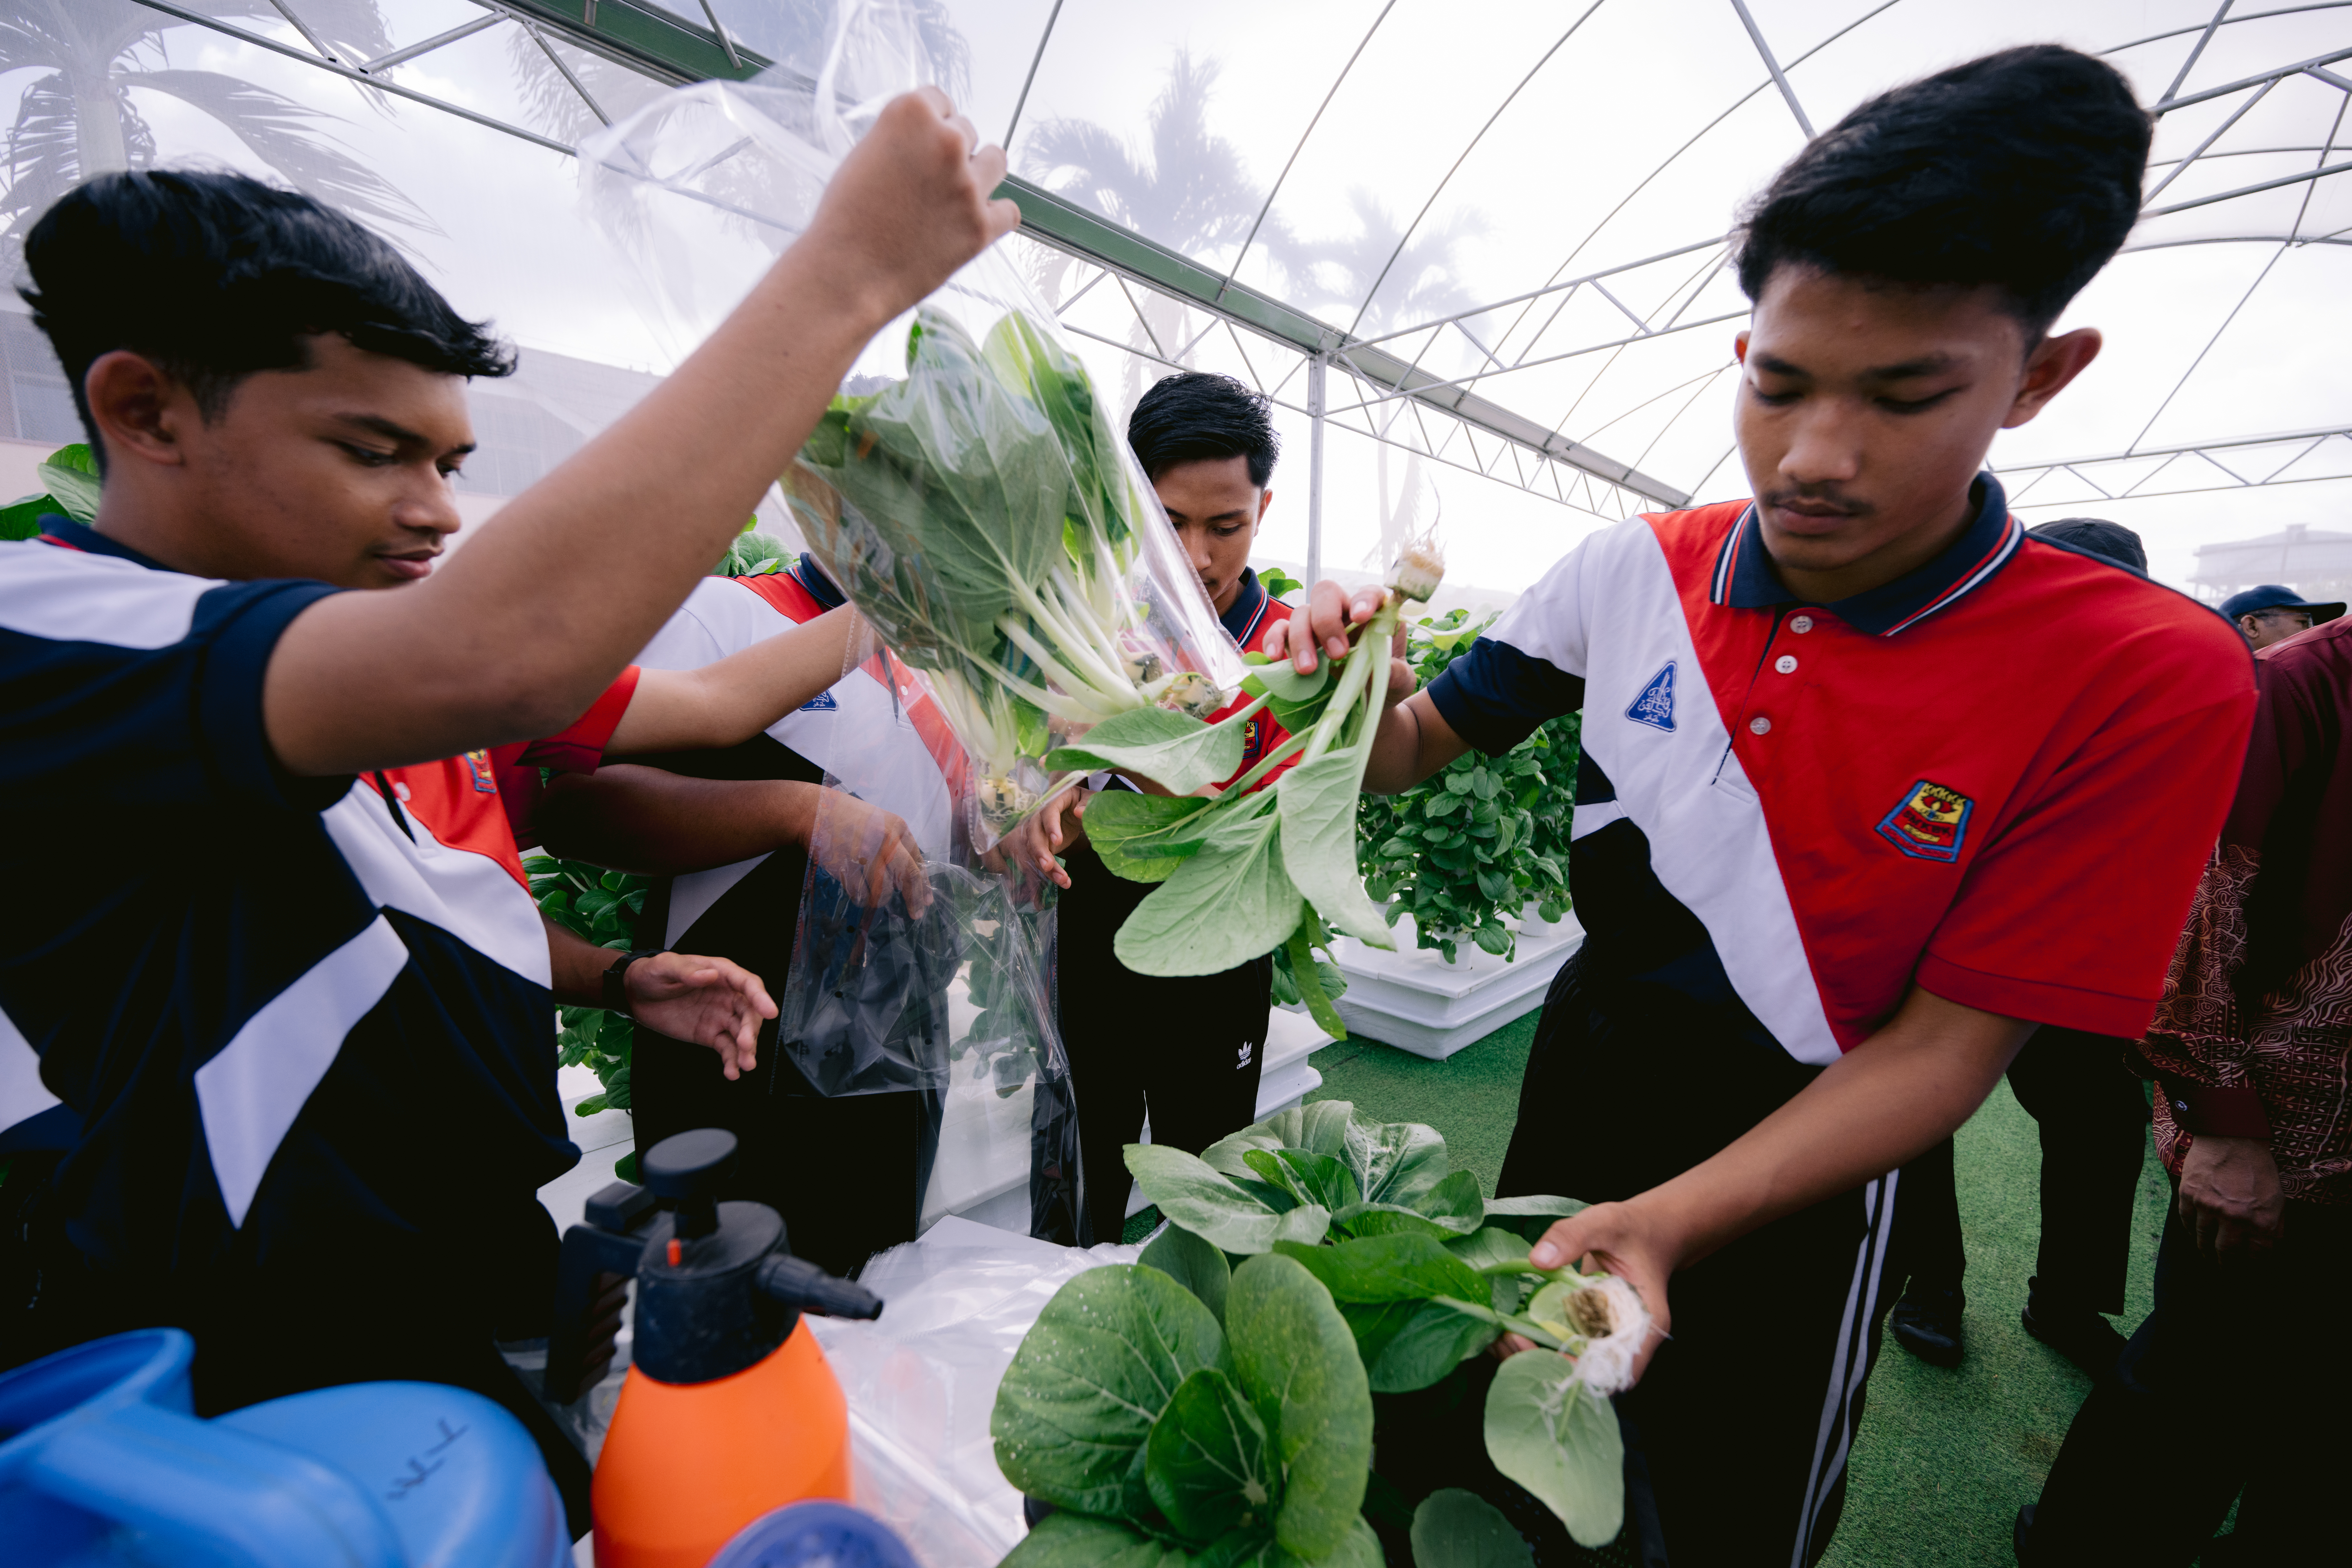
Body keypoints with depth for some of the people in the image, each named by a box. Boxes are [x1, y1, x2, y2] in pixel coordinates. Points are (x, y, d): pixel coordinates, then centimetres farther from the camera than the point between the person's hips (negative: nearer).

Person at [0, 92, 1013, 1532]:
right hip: (278, 1381, -8)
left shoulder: (371, 679, 7)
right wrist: (849, 271, -37)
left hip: (470, 1269, 8)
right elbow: (508, 654, -43)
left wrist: (619, 979, 1)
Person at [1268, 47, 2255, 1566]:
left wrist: (1664, 1224, -32)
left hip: (1799, 1176, -2)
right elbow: (1416, 752, -6)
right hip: (1575, 1087, 3)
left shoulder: (2150, 680, -21)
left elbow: (1943, 1047, -19)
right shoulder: (1631, 569, -13)